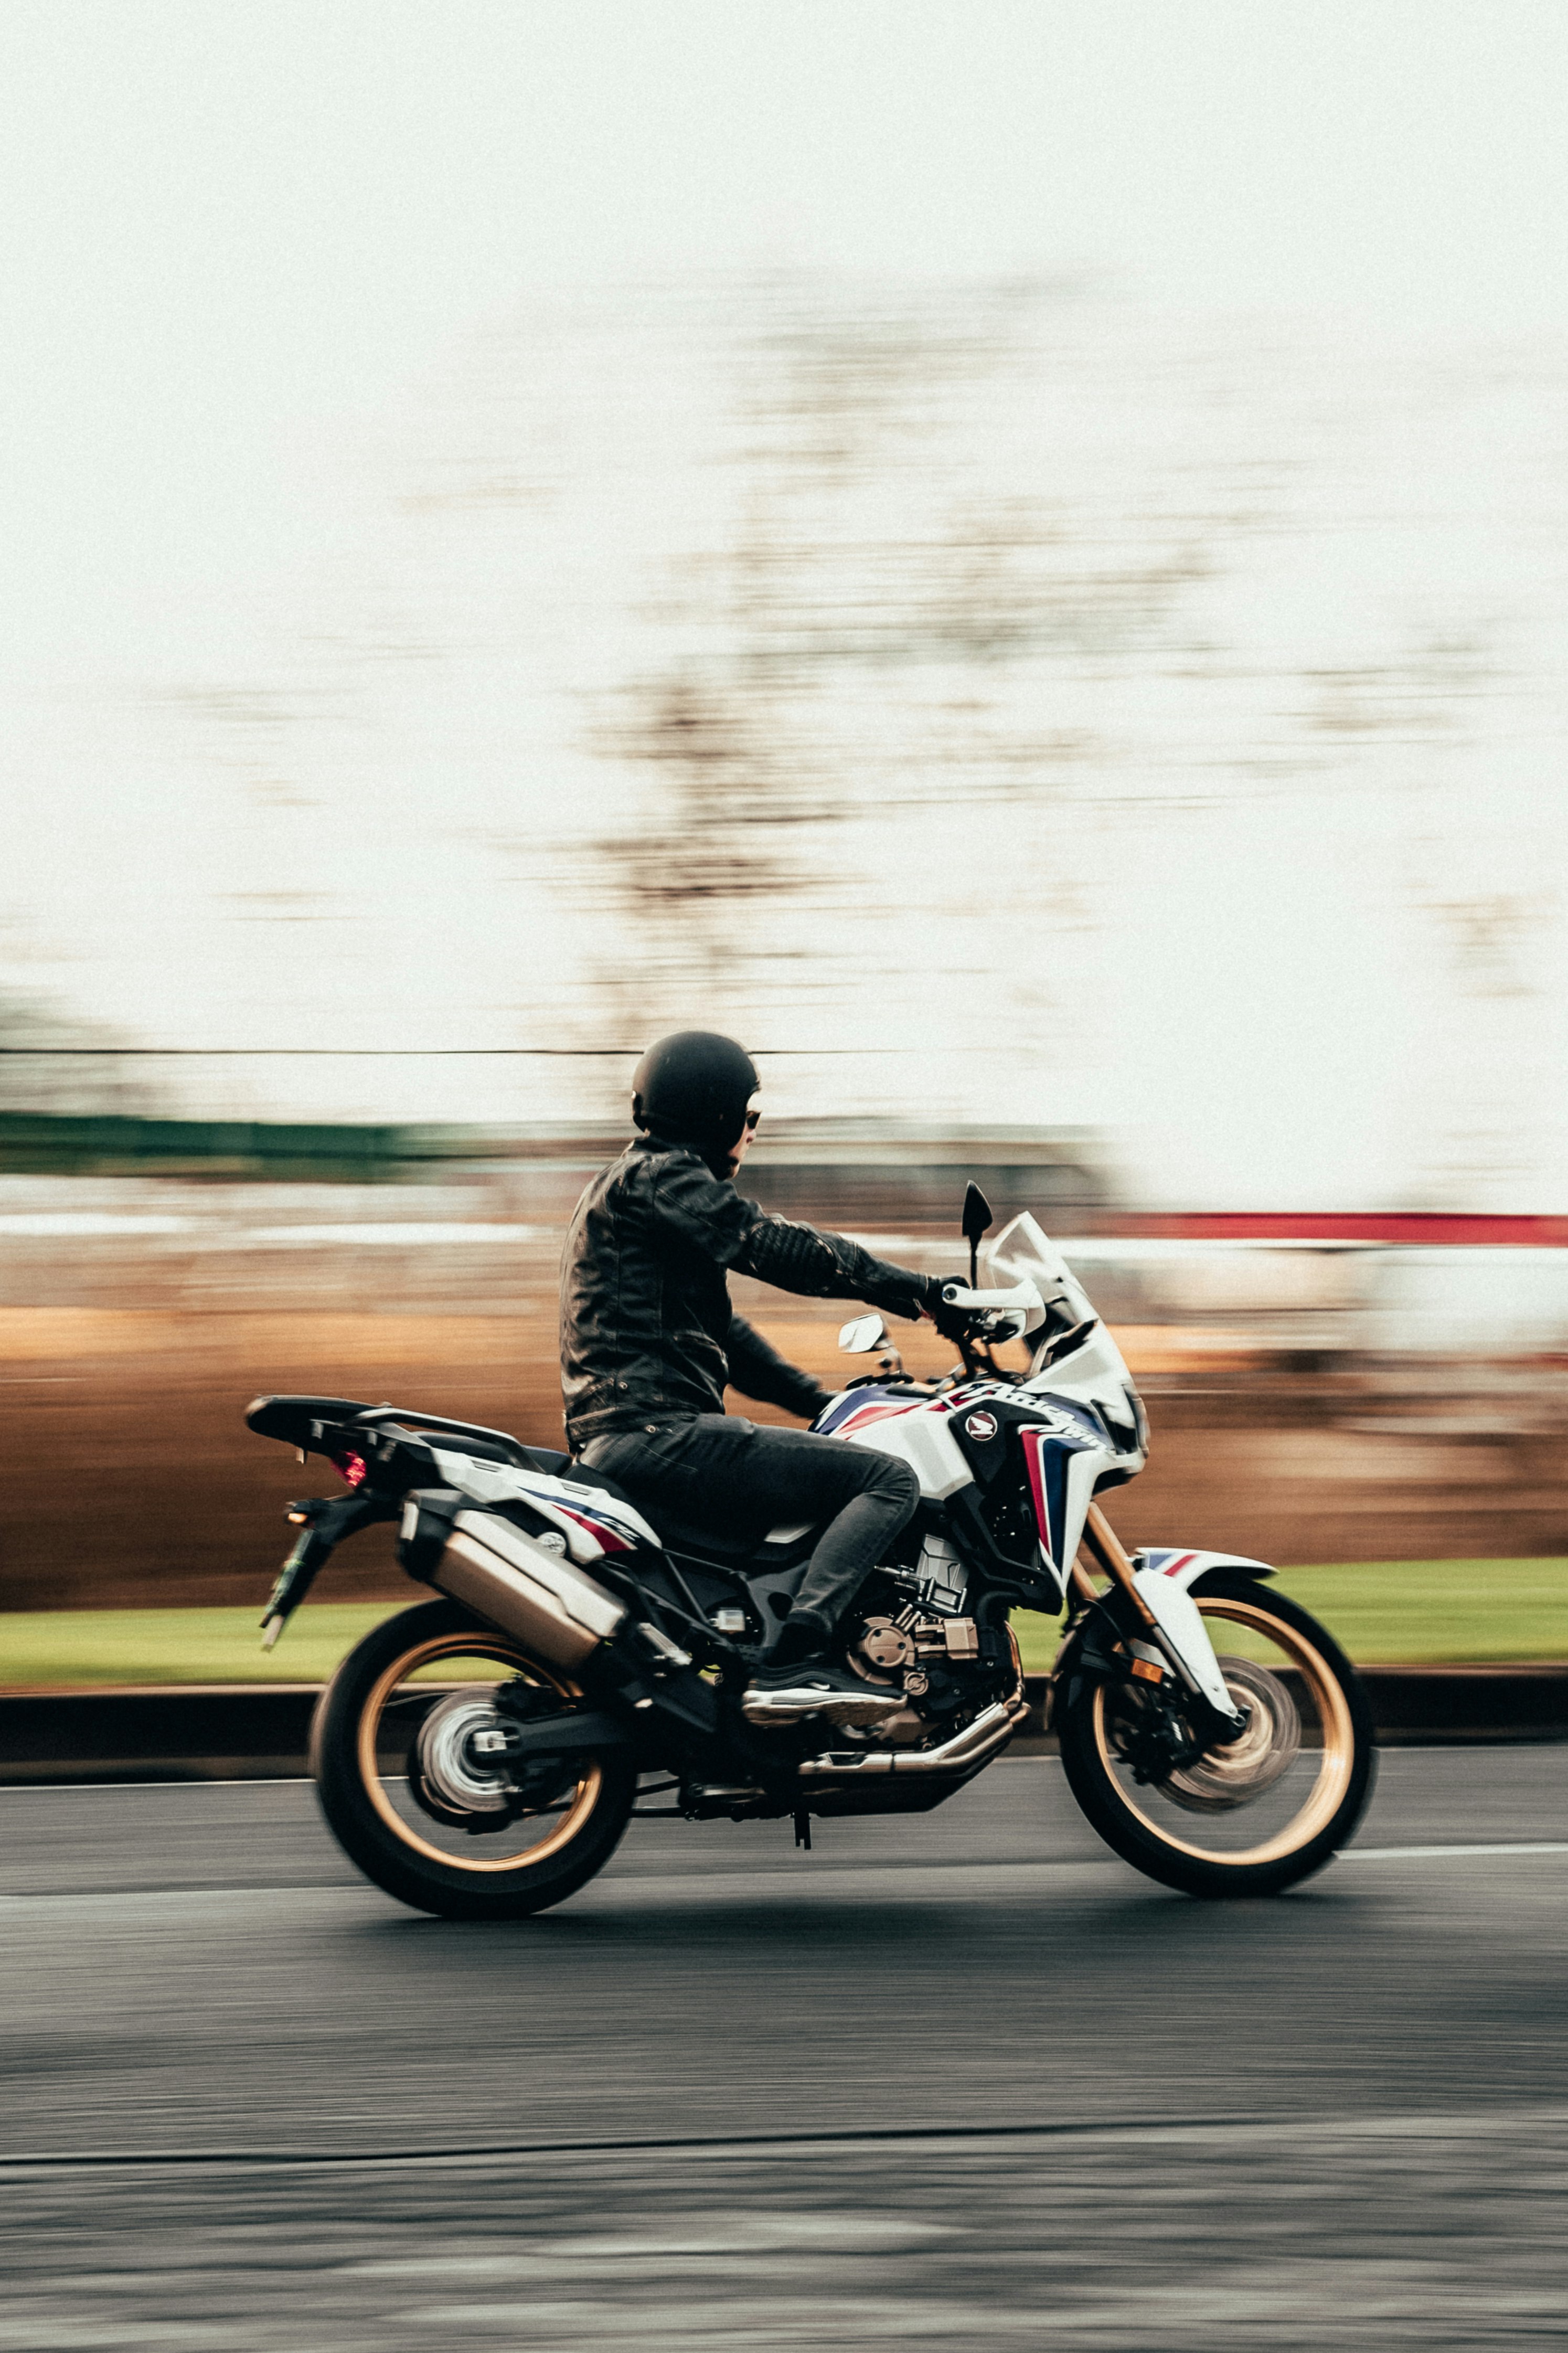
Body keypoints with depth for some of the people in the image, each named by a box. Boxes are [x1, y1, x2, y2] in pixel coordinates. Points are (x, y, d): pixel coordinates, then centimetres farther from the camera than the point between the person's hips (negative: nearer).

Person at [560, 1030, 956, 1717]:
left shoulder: (625, 1184, 27)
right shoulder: (658, 1176, -5)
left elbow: (721, 1330, 29)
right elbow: (779, 1249, -14)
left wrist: (824, 1402, 24)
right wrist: (919, 1292, -9)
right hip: (658, 1434, -11)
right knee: (888, 1480, -16)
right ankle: (791, 1665, -28)